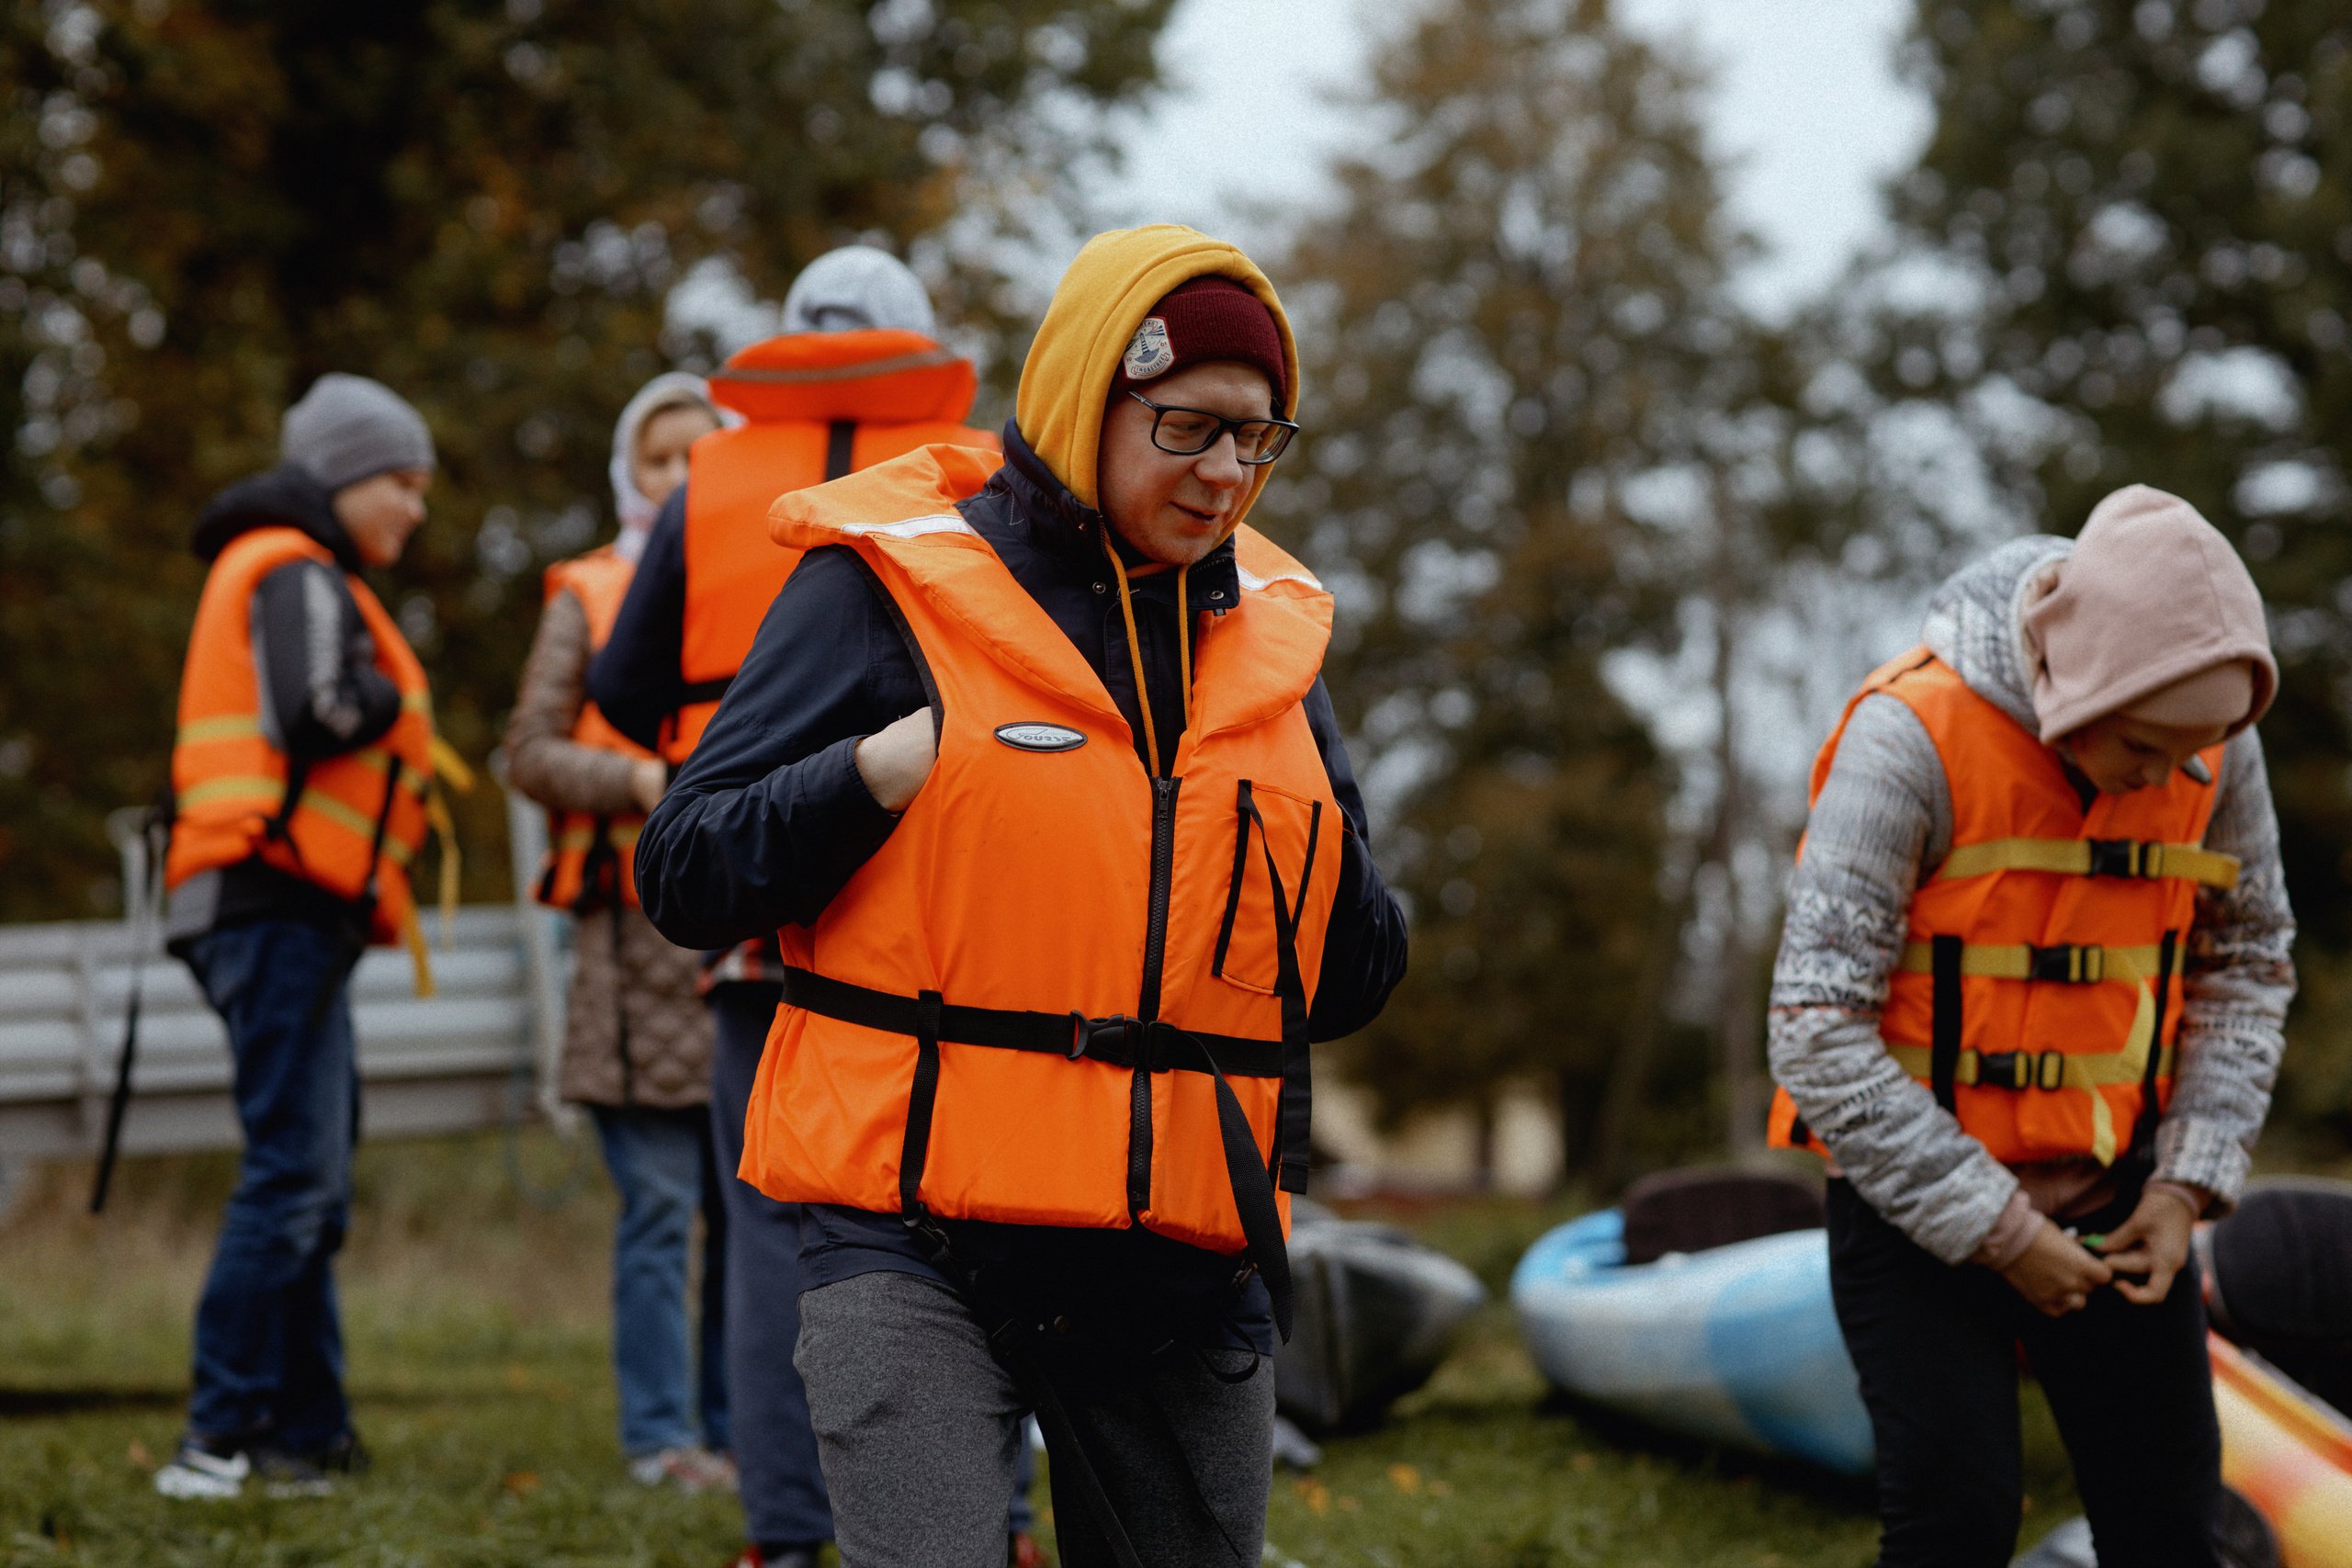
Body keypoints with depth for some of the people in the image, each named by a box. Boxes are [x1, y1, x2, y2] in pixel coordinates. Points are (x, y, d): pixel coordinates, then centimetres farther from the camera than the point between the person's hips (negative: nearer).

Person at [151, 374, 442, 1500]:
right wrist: (395, 696, -4)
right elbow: (314, 715, -22)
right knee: (291, 1173, -13)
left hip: (282, 915, 11)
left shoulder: (278, 574, 25)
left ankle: (306, 1438, 14)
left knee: (310, 1183, 11)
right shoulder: (299, 576, -7)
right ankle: (220, 1437, -13)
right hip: (281, 906, -11)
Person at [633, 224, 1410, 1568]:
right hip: (915, 1248, -5)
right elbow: (685, 875, -3)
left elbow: (1349, 989, 19)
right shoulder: (888, 586, -1)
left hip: (1189, 1273, 5)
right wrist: (876, 775, -17)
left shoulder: (1269, 634, 13)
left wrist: (1319, 842, -1)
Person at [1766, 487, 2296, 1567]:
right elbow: (1818, 1033, -21)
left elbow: (2248, 965, 9)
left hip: (2112, 1192, 5)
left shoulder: (2215, 747, -7)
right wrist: (1995, 1230, -18)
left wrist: (2188, 1183, -3)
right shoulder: (1912, 738, -22)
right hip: (1915, 1195, -4)